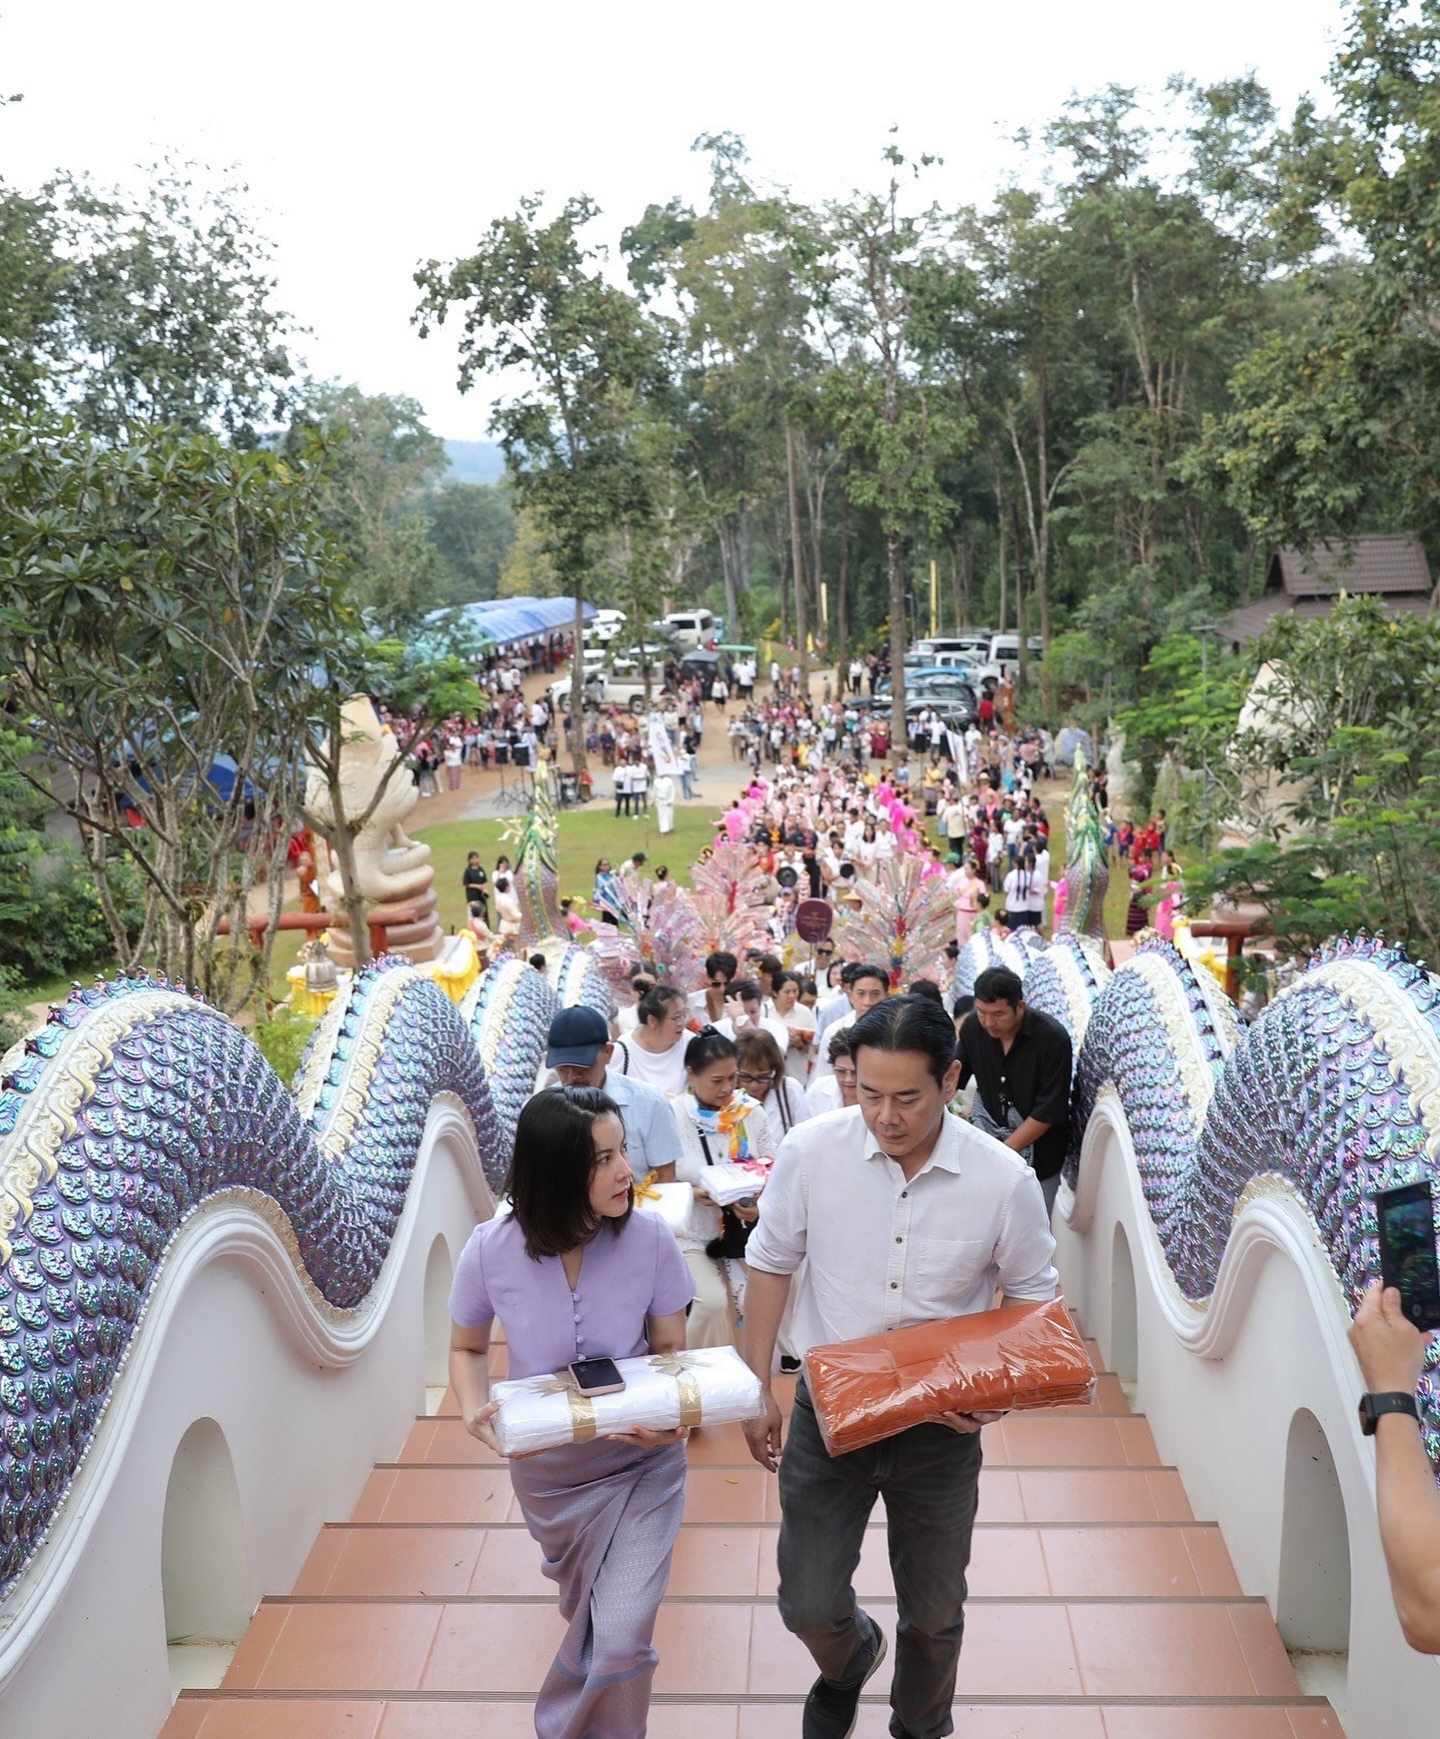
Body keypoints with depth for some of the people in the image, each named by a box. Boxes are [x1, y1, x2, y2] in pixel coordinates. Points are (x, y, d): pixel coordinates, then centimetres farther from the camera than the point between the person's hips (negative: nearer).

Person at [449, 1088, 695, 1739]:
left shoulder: (649, 1237, -22)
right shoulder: (492, 1250, -20)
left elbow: (672, 1350, -8)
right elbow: (467, 1349, -1)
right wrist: (474, 1409, -22)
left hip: (640, 1462, -1)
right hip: (545, 1467, 1)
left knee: (620, 1640, -13)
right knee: (586, 1609, 25)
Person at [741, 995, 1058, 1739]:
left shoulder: (1005, 1180, -17)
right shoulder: (811, 1150, -16)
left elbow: (1028, 1295, 0)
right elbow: (771, 1265, -1)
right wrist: (758, 1389, 0)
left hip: (939, 1424, 0)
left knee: (933, 1614, 17)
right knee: (810, 1605, 8)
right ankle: (849, 1661, 45)